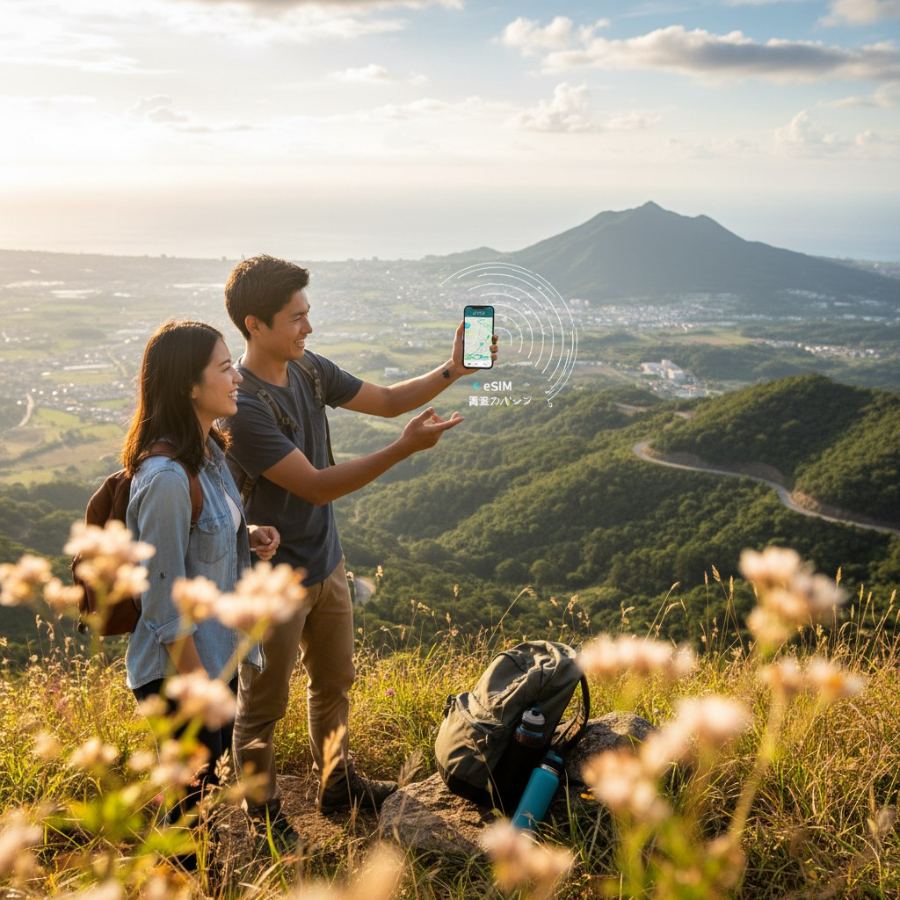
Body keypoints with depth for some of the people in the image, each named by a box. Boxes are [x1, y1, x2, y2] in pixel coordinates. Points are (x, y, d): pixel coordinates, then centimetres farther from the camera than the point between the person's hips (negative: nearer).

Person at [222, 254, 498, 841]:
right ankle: (265, 816, 33)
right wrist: (406, 448, -34)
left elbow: (388, 400, 7)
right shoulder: (241, 406, -28)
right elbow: (316, 486, -29)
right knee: (264, 707, 12)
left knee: (335, 683, 24)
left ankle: (338, 785, 45)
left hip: (326, 562, 8)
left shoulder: (308, 369, -2)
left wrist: (453, 371, -9)